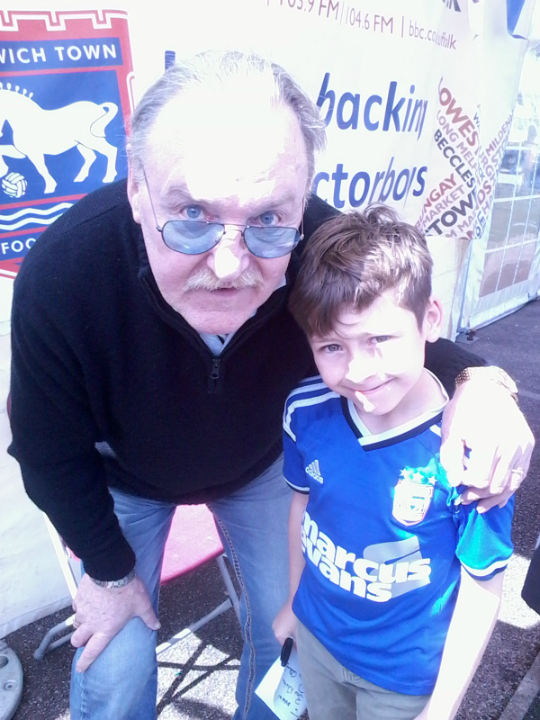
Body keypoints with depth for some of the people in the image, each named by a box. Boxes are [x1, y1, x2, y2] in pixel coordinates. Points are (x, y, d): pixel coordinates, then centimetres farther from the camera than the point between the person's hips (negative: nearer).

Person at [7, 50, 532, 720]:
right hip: (123, 476, -1)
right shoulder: (60, 274, -36)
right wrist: (110, 569, -5)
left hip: (261, 463, 2)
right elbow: (51, 455, -19)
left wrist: (473, 378, -35)